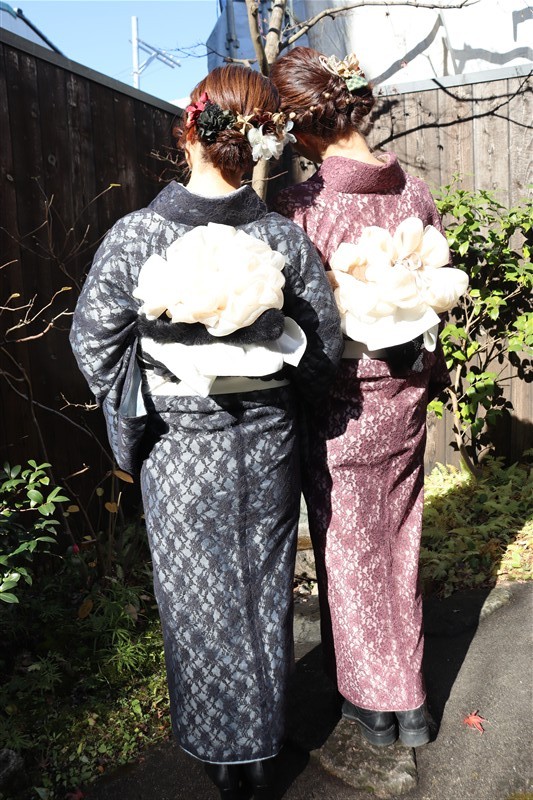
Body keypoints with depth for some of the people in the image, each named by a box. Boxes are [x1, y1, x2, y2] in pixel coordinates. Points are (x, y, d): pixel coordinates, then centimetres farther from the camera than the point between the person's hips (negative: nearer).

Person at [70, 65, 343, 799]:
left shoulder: (135, 236, -14)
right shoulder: (286, 240, -9)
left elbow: (93, 341, -7)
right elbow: (326, 346, -1)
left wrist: (135, 416, 8)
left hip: (178, 451, -1)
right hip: (267, 444, 2)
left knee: (197, 599, 17)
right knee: (263, 591, 18)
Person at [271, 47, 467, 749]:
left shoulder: (300, 206, -18)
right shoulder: (415, 190, -2)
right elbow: (440, 288, 6)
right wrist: (425, 374, 17)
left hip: (341, 399, -5)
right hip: (407, 391, 5)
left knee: (348, 549, 13)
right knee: (399, 541, 18)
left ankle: (372, 704, 29)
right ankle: (411, 705, 32)